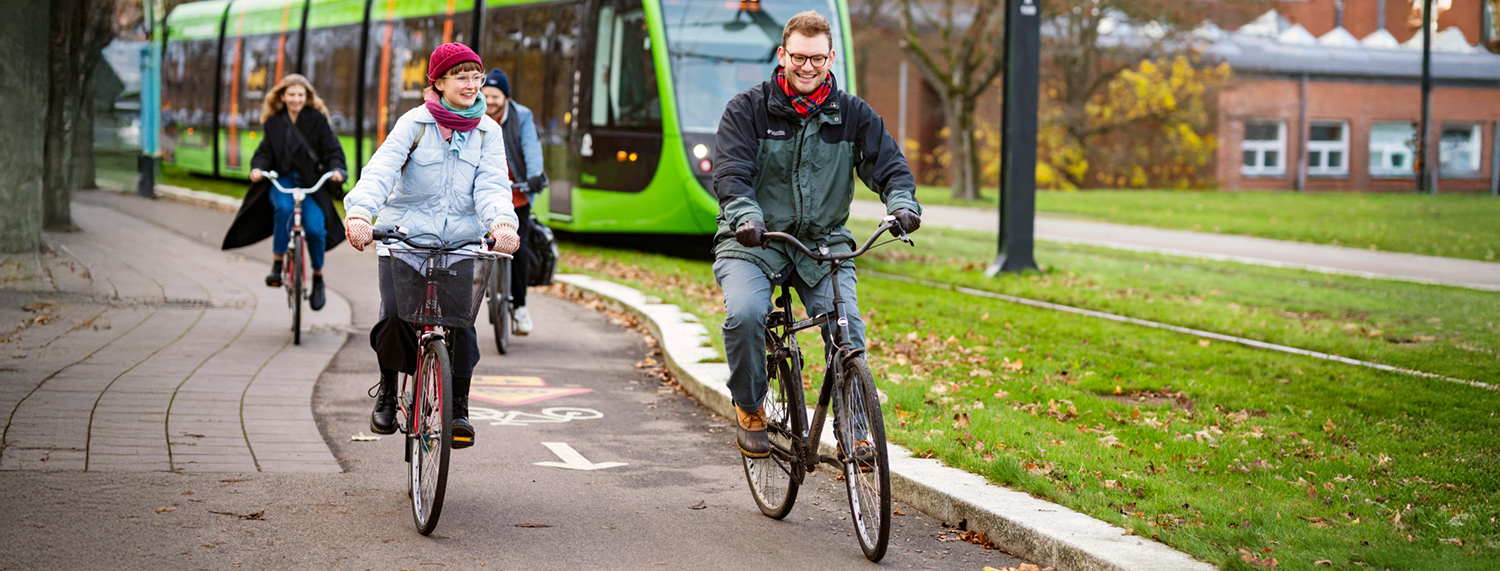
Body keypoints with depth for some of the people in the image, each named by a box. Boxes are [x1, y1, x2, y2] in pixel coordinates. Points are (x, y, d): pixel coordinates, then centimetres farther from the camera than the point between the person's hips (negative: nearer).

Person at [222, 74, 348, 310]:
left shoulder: (317, 119, 1)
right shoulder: (274, 123, 8)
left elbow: (333, 150, -2)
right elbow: (265, 151, 6)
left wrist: (337, 169, -22)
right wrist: (257, 168, -16)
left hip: (312, 183, -1)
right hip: (281, 180, 1)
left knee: (314, 227, -20)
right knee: (284, 207, -34)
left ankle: (318, 278, 6)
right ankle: (277, 262, -19)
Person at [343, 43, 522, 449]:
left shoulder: (488, 132, 7)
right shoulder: (415, 123, 0)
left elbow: (491, 185, -6)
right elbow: (381, 170, -14)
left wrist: (502, 222, -29)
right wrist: (360, 213, -34)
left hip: (458, 243, 2)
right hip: (403, 236, -2)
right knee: (395, 314, -18)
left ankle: (459, 407, 3)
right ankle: (387, 389, 10)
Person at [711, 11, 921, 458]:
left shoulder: (852, 114, 6)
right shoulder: (747, 110, -1)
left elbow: (889, 163, -2)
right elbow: (730, 173, -12)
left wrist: (902, 202, -25)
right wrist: (746, 215, -33)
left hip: (823, 242, 2)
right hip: (755, 241, -2)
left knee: (847, 326, -20)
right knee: (745, 313, -29)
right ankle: (749, 407, -3)